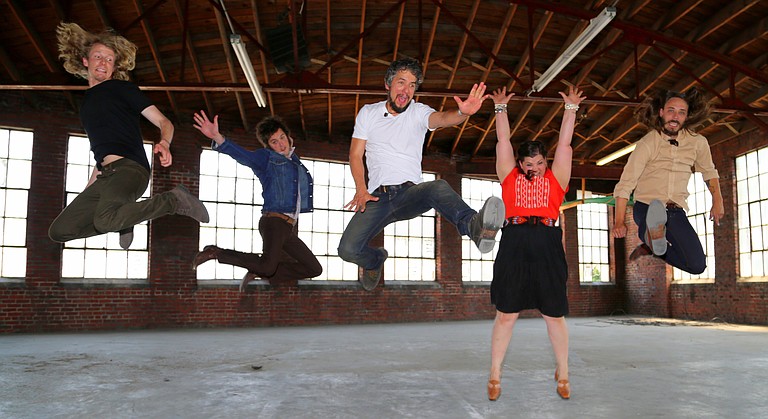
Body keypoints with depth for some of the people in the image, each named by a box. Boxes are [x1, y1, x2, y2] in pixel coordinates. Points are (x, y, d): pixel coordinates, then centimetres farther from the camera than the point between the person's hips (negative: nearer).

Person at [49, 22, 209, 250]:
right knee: (58, 230, -2)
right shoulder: (86, 103, 28)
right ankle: (121, 219, 13)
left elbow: (164, 122, -1)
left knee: (105, 220, -36)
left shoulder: (122, 88, 8)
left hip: (129, 167, -7)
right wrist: (87, 193, 28)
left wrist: (164, 143, -25)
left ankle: (174, 200, -19)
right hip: (106, 176, 7)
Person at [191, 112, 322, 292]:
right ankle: (215, 252, -8)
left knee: (314, 269, 9)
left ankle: (259, 272, 9)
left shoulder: (295, 160, 21)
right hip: (274, 221, -8)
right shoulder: (266, 157, 1)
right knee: (268, 266, -28)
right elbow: (239, 153, -15)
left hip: (291, 227, 8)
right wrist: (217, 137, -35)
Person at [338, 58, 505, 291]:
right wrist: (361, 190, -7)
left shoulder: (419, 112, 8)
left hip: (410, 192, -1)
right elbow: (355, 154, 9)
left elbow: (442, 118, -15)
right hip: (378, 197, 1)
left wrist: (463, 113, -40)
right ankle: (376, 259, 17)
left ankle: (474, 226, -65)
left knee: (439, 187, -36)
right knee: (348, 249, -18)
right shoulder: (368, 112, 12)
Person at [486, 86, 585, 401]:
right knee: (506, 314, 3)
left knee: (554, 315, 7)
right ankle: (495, 377, 13)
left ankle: (562, 375, 23)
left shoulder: (556, 177, 16)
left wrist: (571, 108, 21)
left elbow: (564, 143, 19)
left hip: (548, 243, 1)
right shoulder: (510, 176, 15)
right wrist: (501, 108, 26)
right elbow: (503, 141, 21)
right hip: (514, 242, 0)